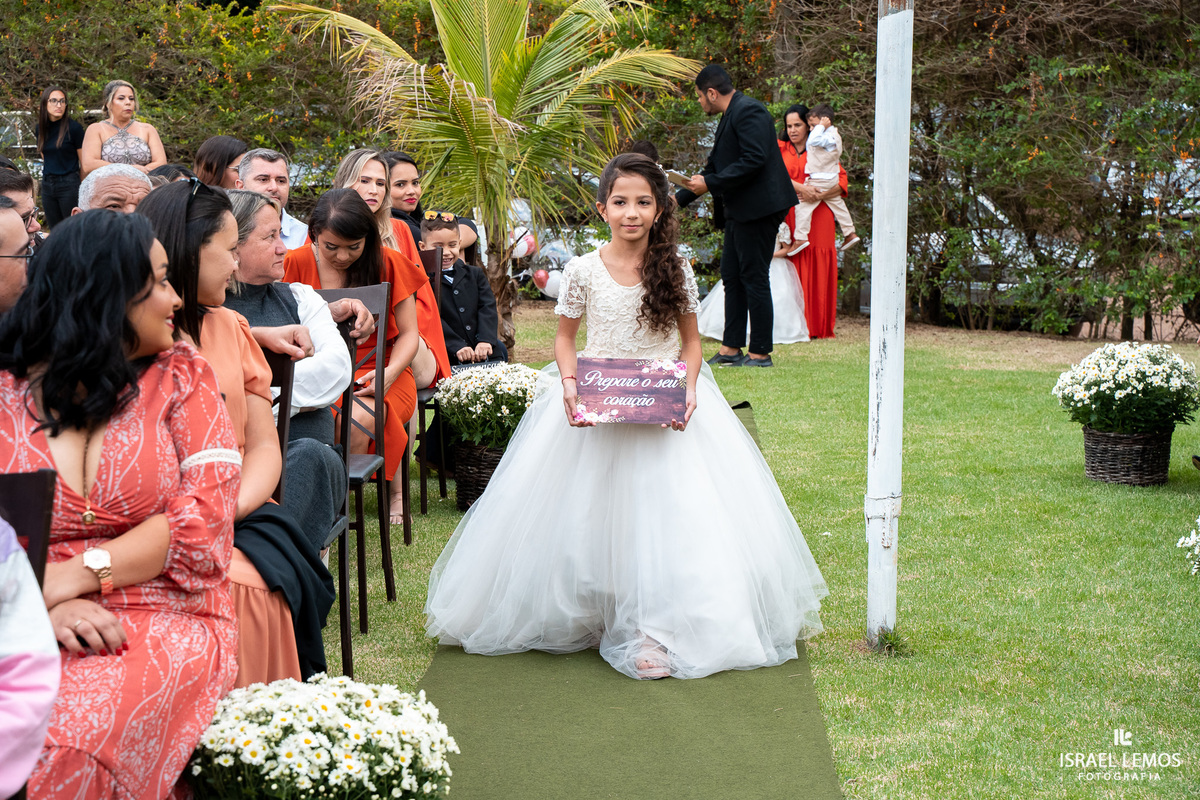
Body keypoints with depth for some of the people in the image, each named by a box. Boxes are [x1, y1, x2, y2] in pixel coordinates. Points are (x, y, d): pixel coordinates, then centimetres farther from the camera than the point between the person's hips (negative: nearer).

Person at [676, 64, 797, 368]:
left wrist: (710, 183, -19)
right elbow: (715, 167, 25)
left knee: (754, 278, -6)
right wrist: (679, 198, 24)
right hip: (738, 212, 11)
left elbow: (754, 160, -23)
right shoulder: (730, 117, 19)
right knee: (731, 276, 11)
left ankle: (760, 353, -1)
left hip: (757, 209, -11)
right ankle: (731, 349, 16)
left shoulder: (748, 112, -13)